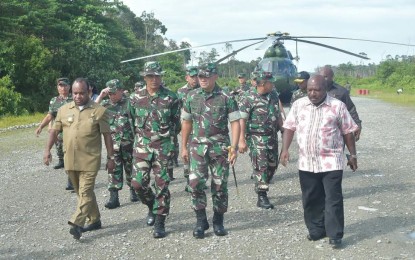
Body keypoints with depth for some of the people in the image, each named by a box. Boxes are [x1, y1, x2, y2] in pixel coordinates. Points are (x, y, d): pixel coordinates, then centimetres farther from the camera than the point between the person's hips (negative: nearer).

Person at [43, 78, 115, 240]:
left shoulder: (99, 111, -4)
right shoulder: (64, 110, 6)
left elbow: (107, 135, -2)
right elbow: (55, 131, 12)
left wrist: (110, 157, -3)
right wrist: (47, 150, 3)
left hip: (90, 160, -5)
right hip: (70, 160, 5)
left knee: (85, 192, -11)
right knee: (83, 192, 14)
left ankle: (76, 224, -14)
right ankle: (94, 220, 26)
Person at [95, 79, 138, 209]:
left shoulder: (129, 102, -1)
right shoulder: (106, 104, 7)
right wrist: (101, 96, -10)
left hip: (129, 142, -2)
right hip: (113, 143, 2)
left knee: (130, 168, 11)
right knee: (114, 169, -1)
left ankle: (133, 191, 30)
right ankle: (114, 197, 0)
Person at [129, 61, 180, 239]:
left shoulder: (170, 98, -2)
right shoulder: (135, 98, 3)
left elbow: (177, 122, 8)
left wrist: (168, 136, 7)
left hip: (163, 146, -2)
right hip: (142, 146, 2)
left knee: (162, 185, -1)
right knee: (138, 182, -2)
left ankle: (160, 223, 9)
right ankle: (152, 206, 28)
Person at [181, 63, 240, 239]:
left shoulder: (226, 98, -3)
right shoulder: (192, 97, 5)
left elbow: (235, 123, -4)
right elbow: (186, 122, 12)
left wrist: (233, 147, -13)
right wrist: (184, 147, 10)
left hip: (220, 147, -1)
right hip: (198, 147, 2)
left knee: (220, 185, 5)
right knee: (195, 183, -8)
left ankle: (218, 222, 20)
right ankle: (201, 221, 7)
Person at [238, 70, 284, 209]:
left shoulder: (274, 95, 7)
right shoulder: (248, 97, -13)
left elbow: (278, 115, 18)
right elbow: (242, 119, -15)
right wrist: (242, 140, -19)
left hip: (272, 135, 7)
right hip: (256, 137, -7)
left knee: (272, 165, 12)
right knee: (261, 166, -7)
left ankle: (262, 188, 32)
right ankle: (262, 198, 0)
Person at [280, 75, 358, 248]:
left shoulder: (338, 106, -2)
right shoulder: (298, 105, 6)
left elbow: (348, 132, 3)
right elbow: (289, 128, 7)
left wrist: (352, 155, 3)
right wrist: (285, 149, -4)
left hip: (331, 162, -3)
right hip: (306, 163, 3)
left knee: (333, 200, -1)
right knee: (311, 199, 11)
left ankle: (335, 235, 8)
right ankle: (316, 230, 26)